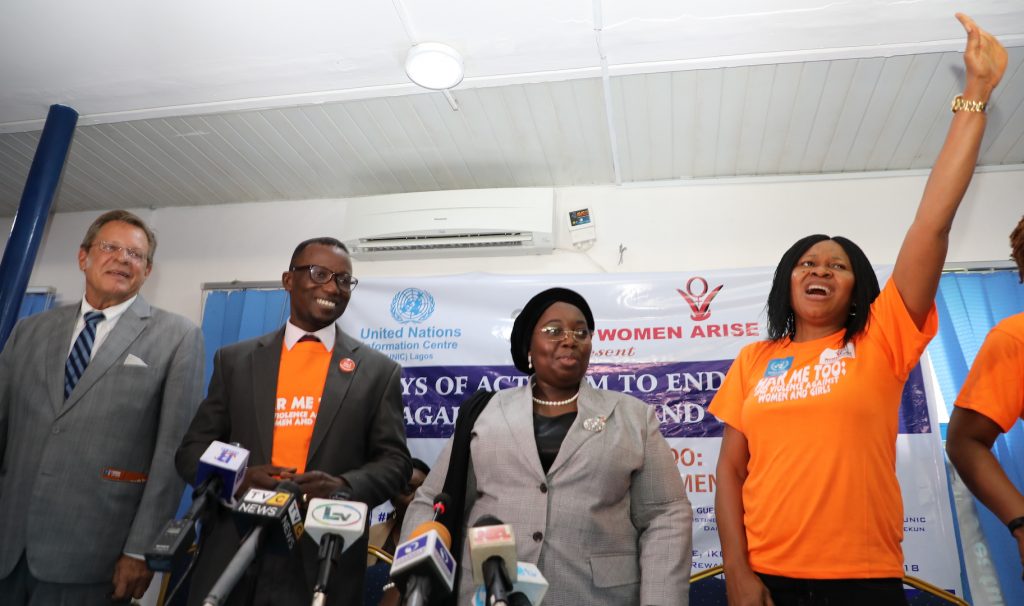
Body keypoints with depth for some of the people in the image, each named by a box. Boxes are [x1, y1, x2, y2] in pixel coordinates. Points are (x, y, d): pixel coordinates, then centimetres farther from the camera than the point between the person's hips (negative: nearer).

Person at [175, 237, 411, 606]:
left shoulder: (378, 371, 2)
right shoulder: (235, 360, 7)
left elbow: (394, 461, 1)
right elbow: (192, 449, 7)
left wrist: (345, 486, -18)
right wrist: (236, 477, -13)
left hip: (326, 563, -1)